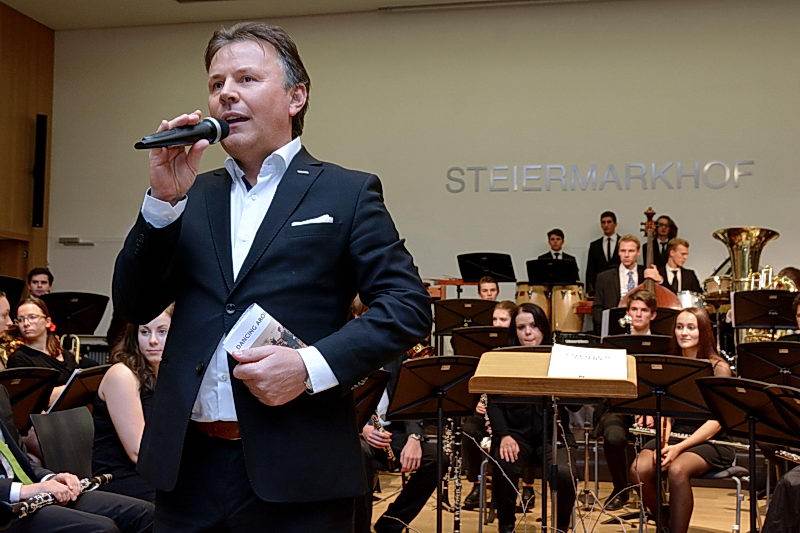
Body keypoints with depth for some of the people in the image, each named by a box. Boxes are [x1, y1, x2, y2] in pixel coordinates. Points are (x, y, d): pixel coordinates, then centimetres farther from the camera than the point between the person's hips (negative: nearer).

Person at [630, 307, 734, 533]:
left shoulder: (718, 367, -5)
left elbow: (716, 420, -12)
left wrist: (679, 447, -22)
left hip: (710, 440, -4)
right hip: (675, 434, 4)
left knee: (677, 470, -36)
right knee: (639, 469, -25)